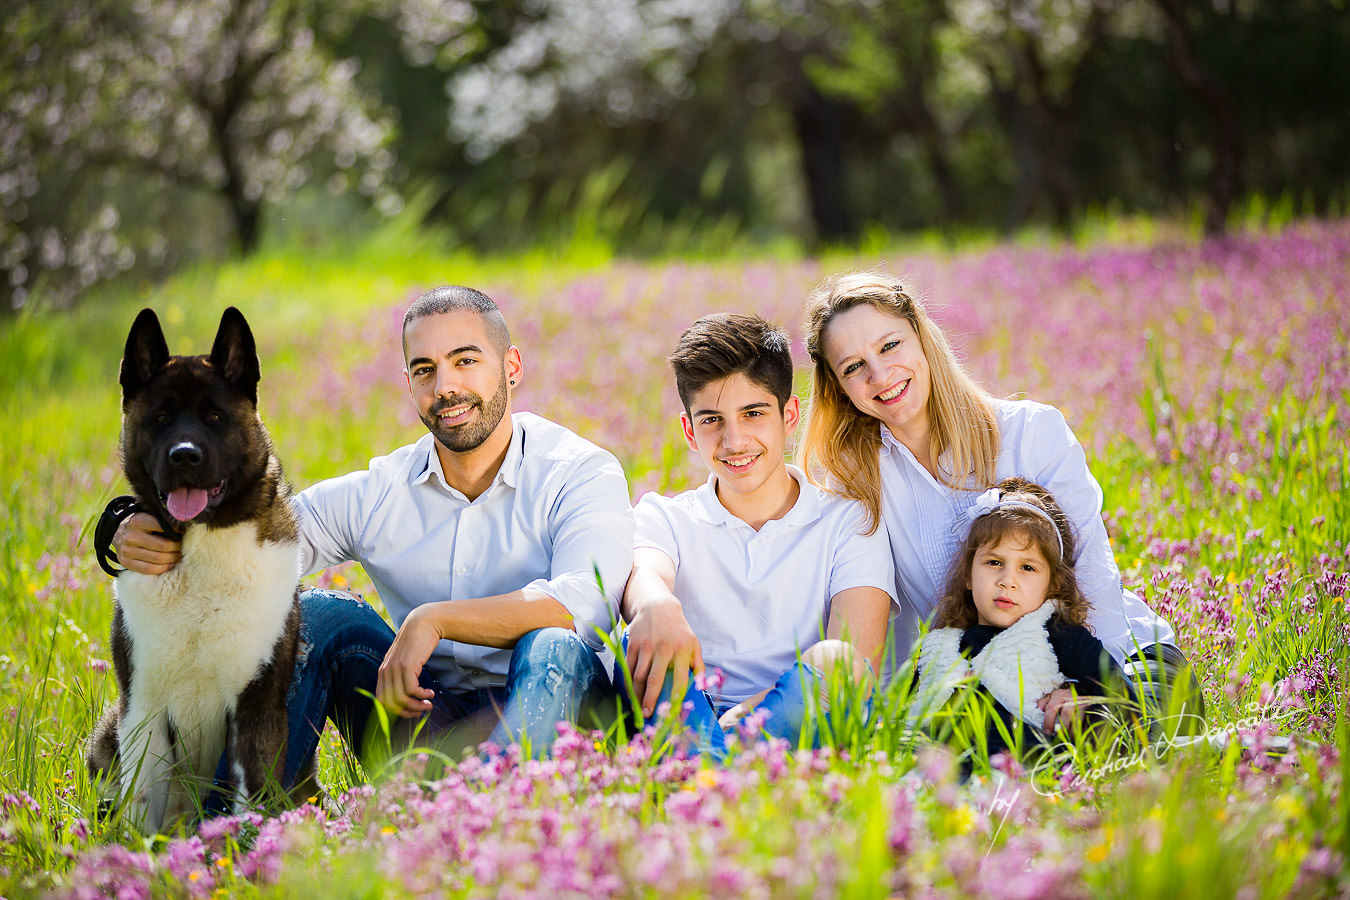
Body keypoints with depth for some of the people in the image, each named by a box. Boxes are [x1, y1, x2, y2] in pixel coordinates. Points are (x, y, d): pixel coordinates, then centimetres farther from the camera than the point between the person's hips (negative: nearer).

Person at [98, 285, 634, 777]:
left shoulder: (583, 474, -6)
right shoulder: (378, 493, 6)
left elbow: (586, 600, -24)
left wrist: (434, 619, -29)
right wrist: (140, 537, -20)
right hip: (425, 719, 4)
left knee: (556, 648, -34)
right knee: (320, 614, -15)